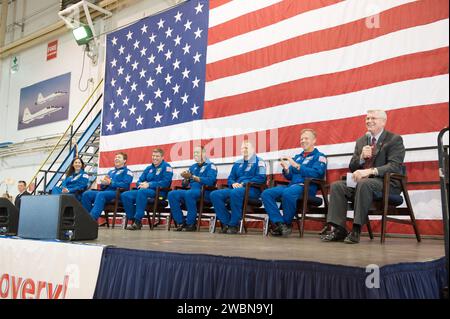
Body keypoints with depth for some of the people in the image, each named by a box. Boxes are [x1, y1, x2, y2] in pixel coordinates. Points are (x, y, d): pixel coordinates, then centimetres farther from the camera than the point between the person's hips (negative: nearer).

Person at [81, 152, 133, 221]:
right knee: (86, 194, -17)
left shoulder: (127, 171, 9)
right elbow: (102, 187, 26)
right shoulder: (111, 172, 31)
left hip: (117, 193, -7)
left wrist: (110, 183, -14)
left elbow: (125, 185, -10)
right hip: (106, 192, 7)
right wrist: (103, 183, 1)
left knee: (100, 195, -37)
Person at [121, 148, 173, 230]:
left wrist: (149, 185, -18)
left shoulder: (166, 167, 1)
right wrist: (141, 184, -5)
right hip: (145, 190, 7)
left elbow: (166, 182, -13)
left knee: (142, 192, -37)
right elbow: (139, 181, 21)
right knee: (125, 195, -14)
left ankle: (138, 221, -34)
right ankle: (133, 220, -12)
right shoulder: (149, 168, 22)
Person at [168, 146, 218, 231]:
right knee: (172, 194, -18)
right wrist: (186, 178, -2)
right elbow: (184, 184, 23)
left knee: (188, 194, -37)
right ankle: (181, 222, -16)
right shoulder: (193, 167, 24)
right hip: (191, 190, 7)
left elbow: (210, 180, -16)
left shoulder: (210, 166, 3)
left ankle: (190, 223, -26)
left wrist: (192, 177, -17)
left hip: (204, 192, -7)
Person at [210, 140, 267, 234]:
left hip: (251, 189, -7)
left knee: (236, 193, -40)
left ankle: (233, 225, -29)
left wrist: (244, 184, -14)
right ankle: (226, 222, -19)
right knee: (214, 194, -17)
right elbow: (230, 178, 25)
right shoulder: (237, 163, 25)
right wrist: (233, 183, 0)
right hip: (235, 188, 7)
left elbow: (261, 178, -8)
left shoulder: (258, 161, 6)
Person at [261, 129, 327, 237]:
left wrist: (297, 166, -15)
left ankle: (287, 224, -18)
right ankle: (279, 223, -23)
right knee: (266, 194, -17)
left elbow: (316, 173, -12)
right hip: (292, 185, 7)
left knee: (287, 193, -39)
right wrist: (286, 169, 0)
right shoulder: (297, 157, 26)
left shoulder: (319, 156, 7)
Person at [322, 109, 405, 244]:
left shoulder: (395, 140, 0)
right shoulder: (361, 141, 18)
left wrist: (370, 171, -28)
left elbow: (395, 166, -15)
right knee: (337, 185, -18)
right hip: (361, 181, 6)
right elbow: (352, 168, 15)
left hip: (386, 182, -6)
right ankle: (339, 229, -22)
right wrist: (362, 157, -8)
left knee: (364, 183, -37)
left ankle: (356, 229, -32)